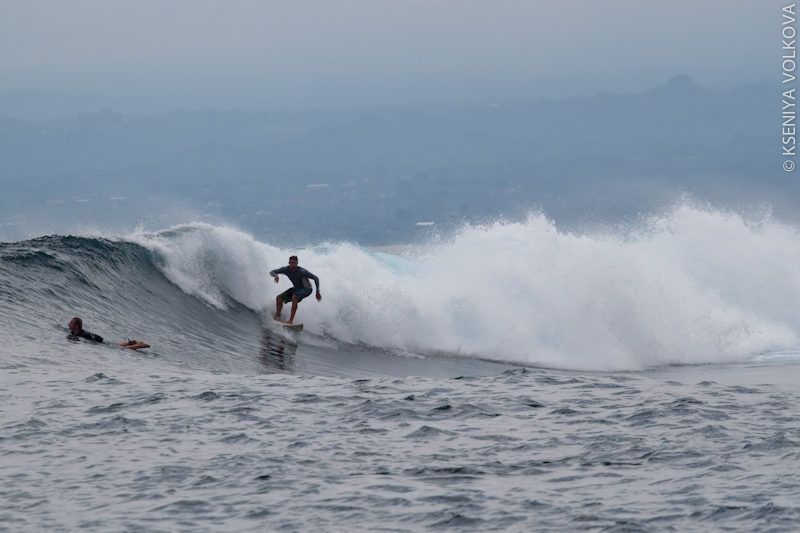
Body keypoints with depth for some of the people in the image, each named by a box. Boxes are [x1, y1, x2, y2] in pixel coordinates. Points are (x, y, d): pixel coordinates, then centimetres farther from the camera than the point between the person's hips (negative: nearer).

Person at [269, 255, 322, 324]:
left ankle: (291, 320, -35)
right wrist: (275, 275, -39)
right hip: (297, 288, 6)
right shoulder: (286, 269, -15)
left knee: (294, 297, -36)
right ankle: (277, 317, 4)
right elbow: (272, 272, -13)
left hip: (307, 289, -6)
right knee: (279, 298, -7)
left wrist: (317, 292, -27)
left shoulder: (302, 271, -29)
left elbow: (316, 278, -24)